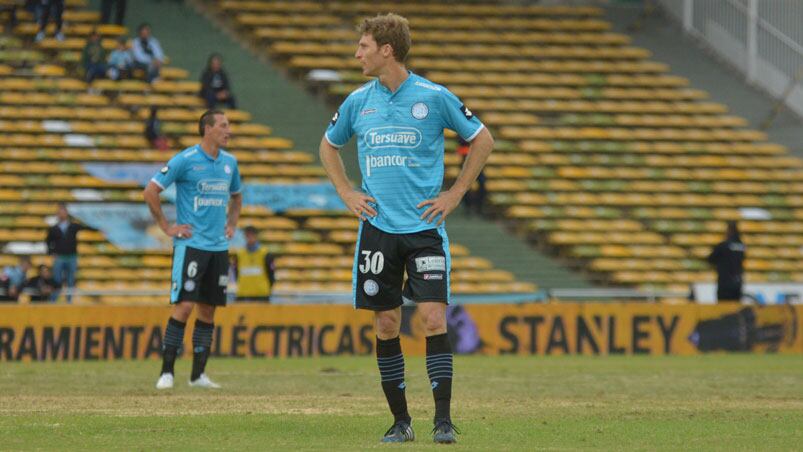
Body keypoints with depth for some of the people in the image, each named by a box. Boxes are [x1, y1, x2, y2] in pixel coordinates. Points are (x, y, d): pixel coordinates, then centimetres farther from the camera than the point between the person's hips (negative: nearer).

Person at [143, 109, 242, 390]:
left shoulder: (229, 162, 11)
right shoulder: (185, 160, -9)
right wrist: (167, 227, -7)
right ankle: (167, 372, -8)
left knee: (208, 310, 6)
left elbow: (236, 197, 30)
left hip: (218, 247, 6)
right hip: (190, 244, -6)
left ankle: (198, 374, 12)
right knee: (184, 306, -13)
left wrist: (232, 224, 16)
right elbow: (150, 192, -8)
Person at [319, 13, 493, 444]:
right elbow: (328, 146, 23)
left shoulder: (433, 97, -4)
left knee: (433, 318, -12)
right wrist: (346, 193, 11)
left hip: (424, 226, -3)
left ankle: (443, 419, -8)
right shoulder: (358, 101, 5)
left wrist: (455, 194, 1)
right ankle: (400, 420, 11)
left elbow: (482, 140, 6)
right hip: (377, 227, 3)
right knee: (386, 324, 2)